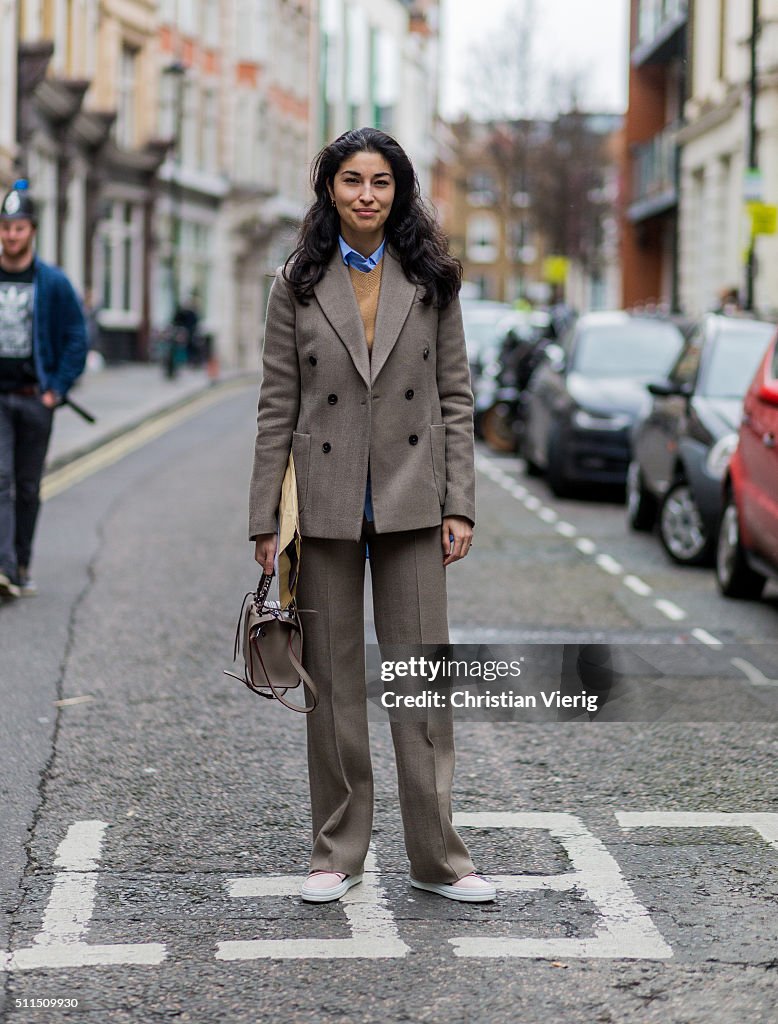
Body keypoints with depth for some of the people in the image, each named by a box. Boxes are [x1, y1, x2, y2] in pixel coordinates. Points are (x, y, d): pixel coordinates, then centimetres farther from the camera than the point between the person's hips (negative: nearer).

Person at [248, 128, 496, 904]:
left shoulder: (431, 282, 5)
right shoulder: (297, 285, 3)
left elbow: (455, 396, 5)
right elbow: (277, 405, 2)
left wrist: (459, 504, -2)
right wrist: (264, 519, -2)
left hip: (410, 502, 0)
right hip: (325, 503, 0)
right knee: (332, 676, 7)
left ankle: (436, 855, 10)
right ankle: (337, 852, 17)